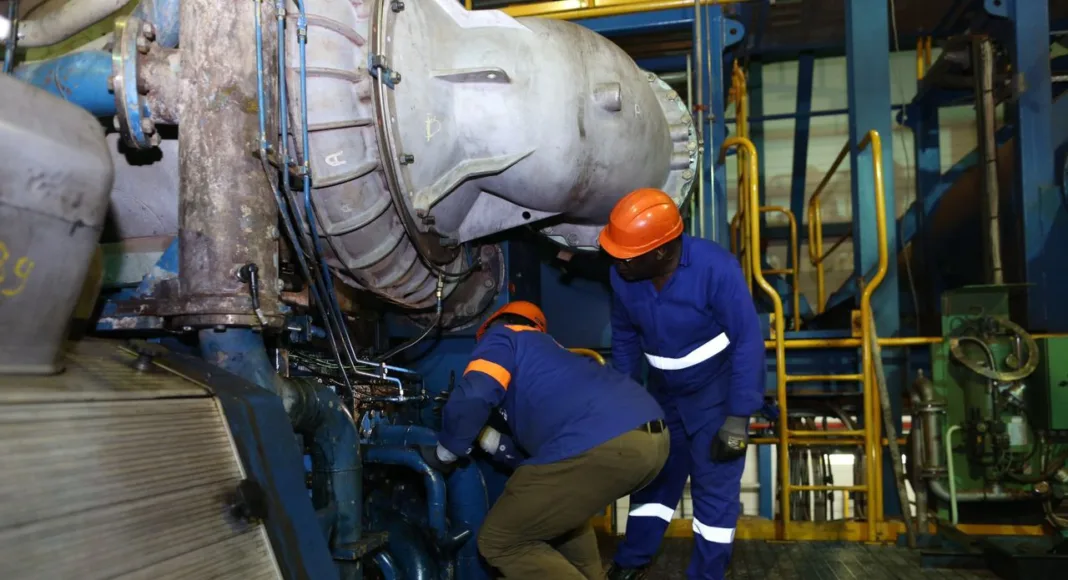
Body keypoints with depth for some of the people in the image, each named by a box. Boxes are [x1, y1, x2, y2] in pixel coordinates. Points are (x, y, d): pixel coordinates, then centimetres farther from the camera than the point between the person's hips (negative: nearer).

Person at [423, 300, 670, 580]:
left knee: (499, 542, 8)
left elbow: (472, 398, -4)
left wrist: (443, 454, 13)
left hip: (601, 446, -9)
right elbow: (534, 443, 40)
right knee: (559, 506, 36)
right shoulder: (550, 349, 39)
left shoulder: (503, 337, 17)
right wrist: (484, 436, 50)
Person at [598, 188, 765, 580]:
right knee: (654, 475, 14)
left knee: (714, 489, -1)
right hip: (664, 392, 5)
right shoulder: (623, 276, -15)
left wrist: (738, 418, -24)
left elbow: (747, 341, -25)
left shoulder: (715, 268, -30)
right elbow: (625, 335, 2)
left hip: (717, 392, -4)